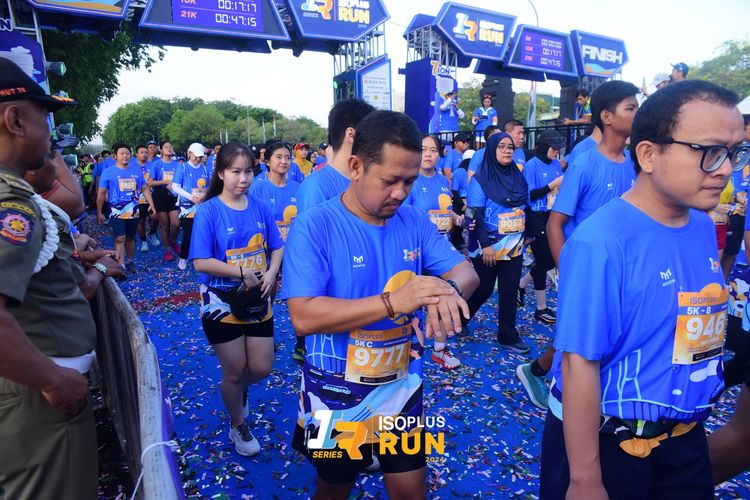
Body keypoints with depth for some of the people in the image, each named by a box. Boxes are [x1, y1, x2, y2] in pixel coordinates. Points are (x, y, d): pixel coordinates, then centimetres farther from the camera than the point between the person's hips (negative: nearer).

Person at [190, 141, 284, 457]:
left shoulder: (260, 207, -1)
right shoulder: (208, 211, -13)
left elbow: (277, 247, 4)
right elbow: (201, 262, -18)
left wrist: (271, 274, -14)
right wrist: (242, 273, -22)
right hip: (222, 303, -4)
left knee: (261, 368, 9)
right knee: (234, 370, 10)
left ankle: (234, 391, 45)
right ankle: (238, 425, 38)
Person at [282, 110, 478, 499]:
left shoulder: (415, 223, -4)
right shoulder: (313, 226, -20)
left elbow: (465, 271, -5)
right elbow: (304, 317, -27)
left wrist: (449, 290, -30)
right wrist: (393, 301, -36)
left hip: (403, 390, 4)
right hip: (337, 399, -3)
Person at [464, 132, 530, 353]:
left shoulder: (518, 177, 8)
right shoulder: (480, 179, -9)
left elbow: (526, 208, 14)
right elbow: (475, 215, -14)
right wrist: (485, 244, -19)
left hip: (514, 247, 5)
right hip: (488, 247, -5)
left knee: (509, 292, 9)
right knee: (483, 289, 6)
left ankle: (508, 336, 19)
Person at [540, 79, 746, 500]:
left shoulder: (704, 228, -2)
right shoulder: (600, 244, -26)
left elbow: (704, 326, 10)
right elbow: (579, 365, -25)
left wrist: (695, 415, 13)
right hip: (606, 442, -6)